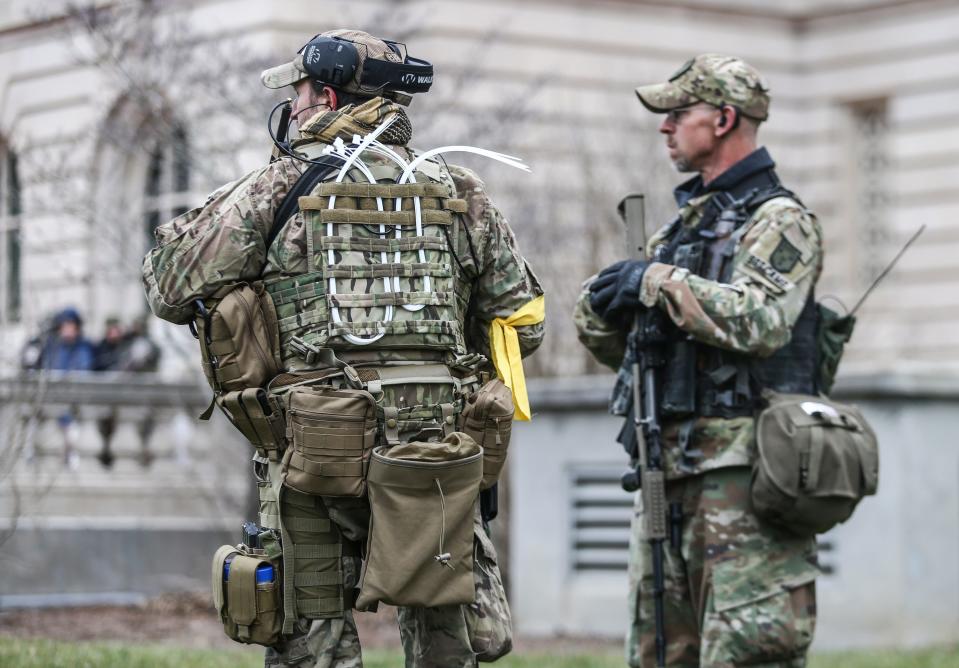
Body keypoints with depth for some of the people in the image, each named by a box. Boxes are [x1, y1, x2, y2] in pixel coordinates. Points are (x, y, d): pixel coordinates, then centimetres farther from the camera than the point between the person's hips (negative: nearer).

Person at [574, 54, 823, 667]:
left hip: (741, 474, -9)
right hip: (667, 473, 9)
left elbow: (759, 320, -24)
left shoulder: (779, 220, -5)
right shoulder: (688, 221, 22)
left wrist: (658, 281, -17)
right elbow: (622, 348, 23)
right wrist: (604, 303, 1)